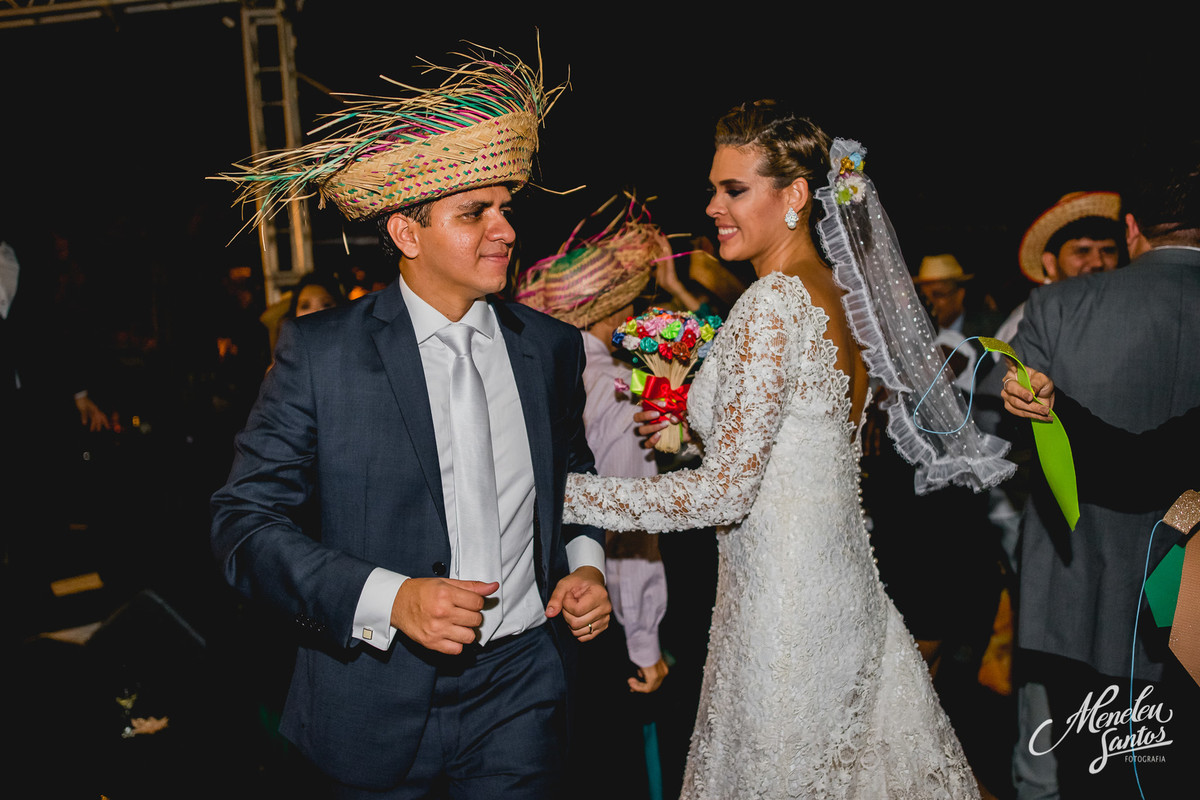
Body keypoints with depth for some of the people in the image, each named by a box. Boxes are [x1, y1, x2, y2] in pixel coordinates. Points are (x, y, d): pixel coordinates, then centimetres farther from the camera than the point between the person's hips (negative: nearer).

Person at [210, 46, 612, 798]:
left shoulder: (553, 346, 2)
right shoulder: (321, 350, -10)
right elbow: (244, 519, -11)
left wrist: (586, 562, -2)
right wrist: (388, 598, -22)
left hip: (522, 689, 3)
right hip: (381, 701, -2)